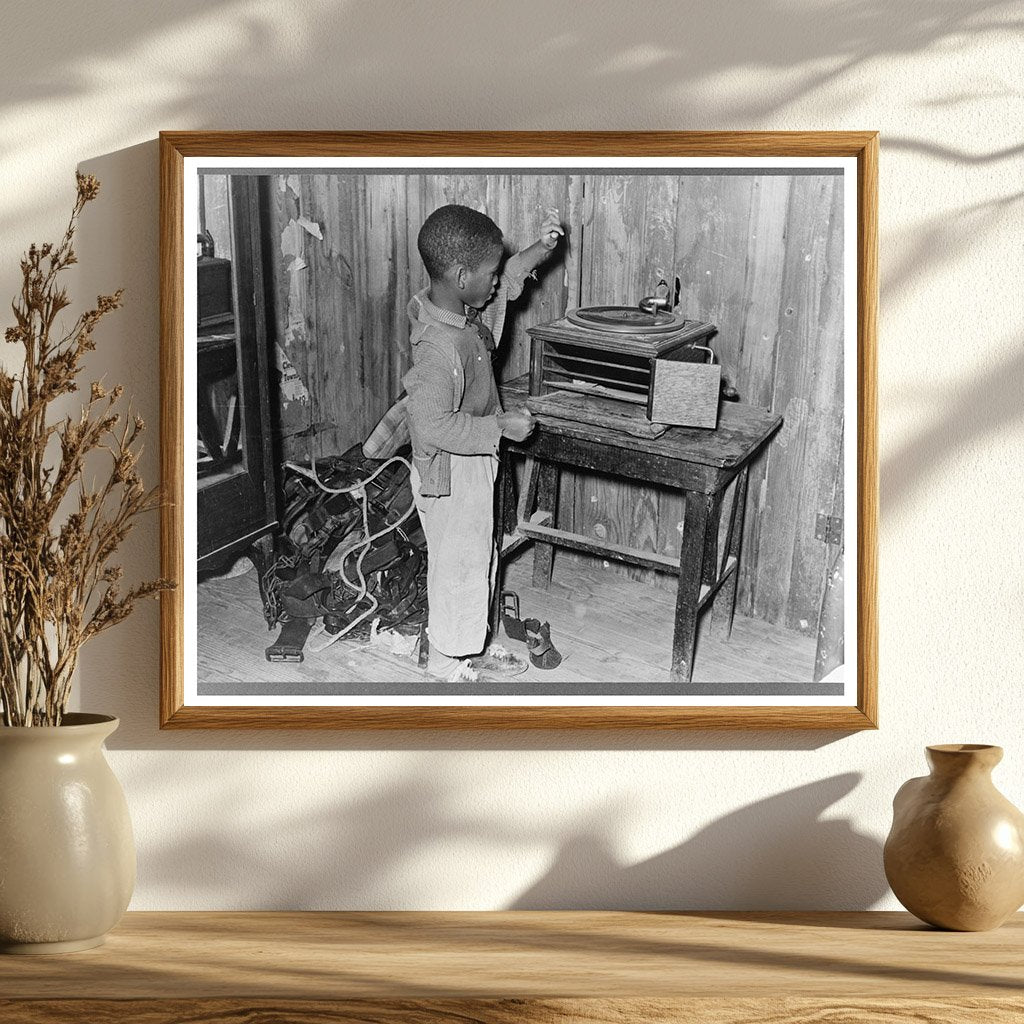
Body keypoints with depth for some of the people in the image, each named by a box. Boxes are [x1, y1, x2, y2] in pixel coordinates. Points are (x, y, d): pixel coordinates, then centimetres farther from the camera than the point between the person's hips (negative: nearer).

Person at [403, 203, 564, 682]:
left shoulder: (461, 308, -5)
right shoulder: (439, 346, -33)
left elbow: (506, 283, 15)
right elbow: (434, 426, -33)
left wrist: (540, 249, 1)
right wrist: (500, 426, -26)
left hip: (472, 467, 9)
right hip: (451, 475, -9)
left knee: (478, 559, 22)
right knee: (458, 564, 7)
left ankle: (471, 647, 38)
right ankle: (449, 660, 25)